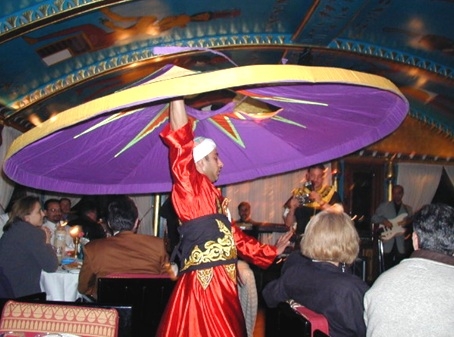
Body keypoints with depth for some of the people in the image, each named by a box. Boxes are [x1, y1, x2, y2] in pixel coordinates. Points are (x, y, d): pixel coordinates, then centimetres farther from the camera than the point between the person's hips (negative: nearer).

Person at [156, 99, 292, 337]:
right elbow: (181, 144, -21)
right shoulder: (190, 189, -8)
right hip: (201, 286, -9)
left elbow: (233, 235, 26)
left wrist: (271, 251, 33)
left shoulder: (213, 195, 18)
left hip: (223, 285, 9)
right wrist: (177, 96, -24)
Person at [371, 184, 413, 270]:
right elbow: (373, 218, 7)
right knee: (388, 268, -2)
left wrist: (408, 221, -12)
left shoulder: (407, 209, 15)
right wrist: (383, 221, -12)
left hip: (401, 244, 2)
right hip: (388, 243, -1)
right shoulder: (383, 206, 9)